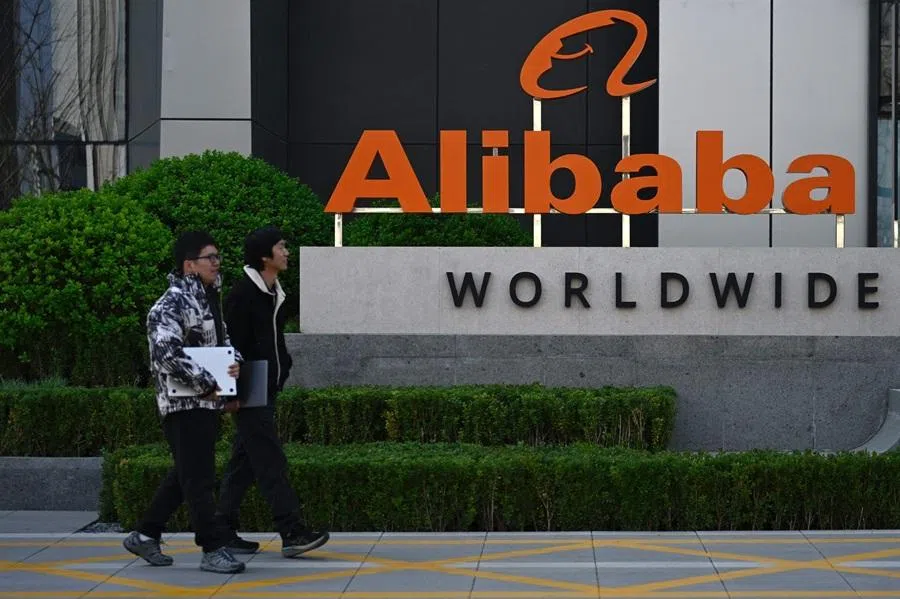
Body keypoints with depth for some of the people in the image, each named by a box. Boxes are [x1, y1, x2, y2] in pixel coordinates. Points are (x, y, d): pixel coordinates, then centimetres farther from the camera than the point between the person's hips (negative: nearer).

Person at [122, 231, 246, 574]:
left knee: (185, 474, 16)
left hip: (208, 402, 10)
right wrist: (208, 385, -20)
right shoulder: (171, 306, -15)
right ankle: (213, 550, -2)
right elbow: (167, 355, -26)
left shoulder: (209, 298, 15)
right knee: (199, 478, -6)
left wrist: (235, 362, 3)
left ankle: (145, 536, 26)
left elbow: (223, 339, 26)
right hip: (184, 403, -10)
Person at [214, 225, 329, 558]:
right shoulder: (244, 294, -13)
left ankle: (224, 531, 17)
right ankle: (292, 533, -15)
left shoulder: (274, 294, 15)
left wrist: (282, 369, 13)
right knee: (271, 463, -12)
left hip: (267, 391, 9)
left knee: (245, 462, 11)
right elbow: (233, 345, -16)